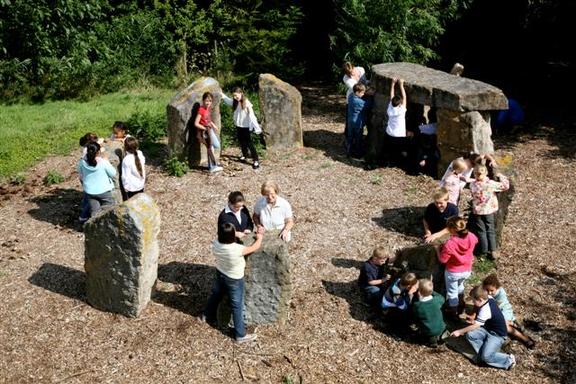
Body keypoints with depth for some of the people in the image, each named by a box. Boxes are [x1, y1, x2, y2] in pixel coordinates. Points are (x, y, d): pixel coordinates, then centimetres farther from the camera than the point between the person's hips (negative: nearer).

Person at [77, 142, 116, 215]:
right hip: (104, 191, -4)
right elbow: (113, 174, -9)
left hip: (89, 191, 4)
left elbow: (81, 176, 6)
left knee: (94, 212, 15)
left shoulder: (82, 162, -10)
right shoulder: (103, 162, -22)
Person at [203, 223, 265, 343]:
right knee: (237, 307, 10)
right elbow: (255, 247, -21)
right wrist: (259, 237, -3)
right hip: (234, 280, -6)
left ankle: (207, 316, 57)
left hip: (220, 274, 6)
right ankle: (241, 335, 25)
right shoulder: (237, 249, -38)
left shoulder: (215, 244, -22)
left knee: (215, 295, 32)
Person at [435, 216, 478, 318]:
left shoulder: (449, 244, -36)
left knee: (452, 292, 22)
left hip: (453, 273, -5)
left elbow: (442, 260, -21)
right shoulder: (471, 237, -22)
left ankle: (454, 313, 41)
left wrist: (438, 249, -5)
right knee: (460, 285, 36)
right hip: (467, 270, 5)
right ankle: (461, 304, 56)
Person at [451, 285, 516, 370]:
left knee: (486, 357, -22)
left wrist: (460, 332, -20)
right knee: (469, 335, -13)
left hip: (497, 335, -9)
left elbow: (475, 326, -26)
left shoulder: (485, 310, -29)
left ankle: (509, 360, -3)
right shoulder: (489, 299, -6)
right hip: (488, 329, 9)